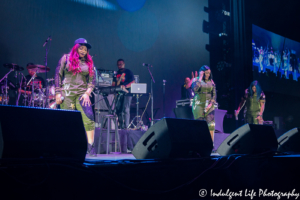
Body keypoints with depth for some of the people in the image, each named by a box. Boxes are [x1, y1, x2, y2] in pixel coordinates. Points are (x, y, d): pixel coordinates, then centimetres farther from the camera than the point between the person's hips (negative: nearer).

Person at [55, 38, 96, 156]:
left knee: (89, 118, -14)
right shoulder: (66, 58, 9)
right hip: (67, 93, -1)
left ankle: (90, 147, -10)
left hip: (82, 94, 1)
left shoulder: (89, 62, 13)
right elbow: (58, 75, 6)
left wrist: (87, 93, -6)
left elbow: (92, 80, 10)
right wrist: (58, 93, -2)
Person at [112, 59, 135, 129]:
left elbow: (133, 82, -6)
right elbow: (114, 83, 20)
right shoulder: (117, 73, 19)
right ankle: (121, 126, 11)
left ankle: (126, 127, -11)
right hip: (119, 93, 6)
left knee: (126, 110, -12)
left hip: (127, 93, -5)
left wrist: (125, 86, -21)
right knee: (118, 110, 3)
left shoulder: (128, 72, 3)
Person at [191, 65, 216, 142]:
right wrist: (200, 78, -15)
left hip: (209, 105, 3)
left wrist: (211, 104, -5)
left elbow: (214, 95, 9)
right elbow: (195, 88, -21)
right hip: (199, 104, -3)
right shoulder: (196, 80, 0)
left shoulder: (211, 82, 9)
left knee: (211, 124, -6)